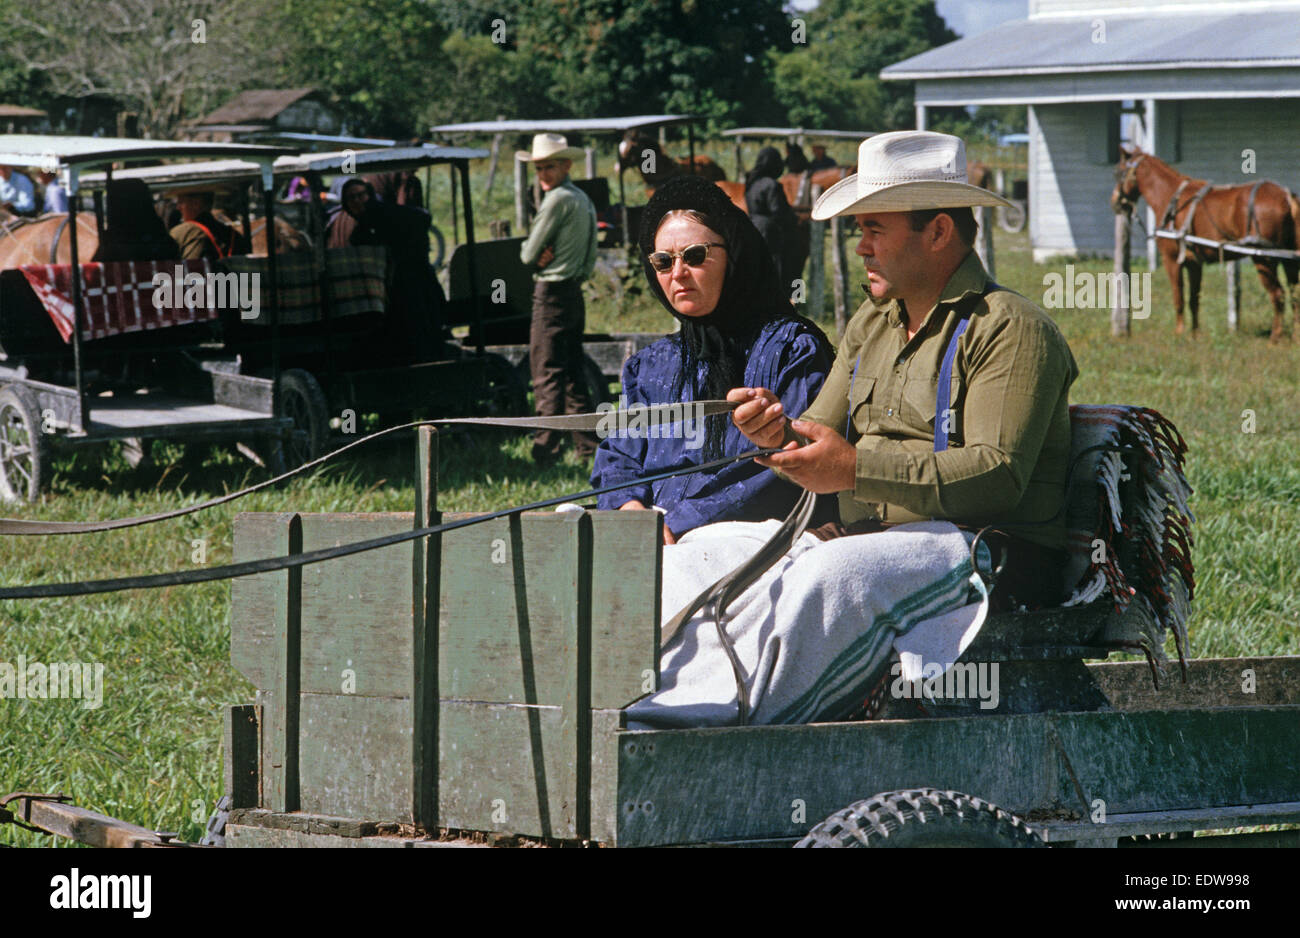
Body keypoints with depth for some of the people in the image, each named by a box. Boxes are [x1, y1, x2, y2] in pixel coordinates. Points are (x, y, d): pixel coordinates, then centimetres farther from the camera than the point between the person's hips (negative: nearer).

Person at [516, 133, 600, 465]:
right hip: (574, 291, 9)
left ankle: (546, 450, -8)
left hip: (551, 294, -9)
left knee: (547, 375, -7)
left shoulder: (558, 199, -15)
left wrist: (535, 255, 5)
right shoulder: (581, 198, 14)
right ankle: (587, 446, 16)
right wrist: (545, 256, -1)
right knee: (572, 373, 14)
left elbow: (528, 254, -15)